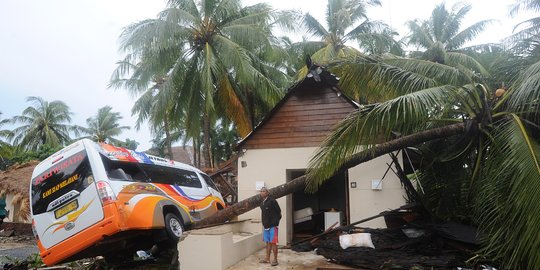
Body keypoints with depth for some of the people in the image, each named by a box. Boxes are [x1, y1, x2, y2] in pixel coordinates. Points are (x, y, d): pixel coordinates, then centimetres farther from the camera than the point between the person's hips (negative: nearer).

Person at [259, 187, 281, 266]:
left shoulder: (272, 201, -13)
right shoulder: (262, 203, 11)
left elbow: (279, 212, -11)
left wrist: (276, 223, -10)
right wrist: (264, 223, 14)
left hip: (272, 226, -7)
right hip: (266, 226, 7)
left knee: (273, 242, -2)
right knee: (268, 242, 13)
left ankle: (275, 260, 6)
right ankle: (267, 259, 21)